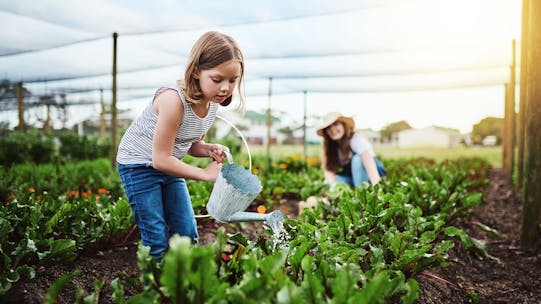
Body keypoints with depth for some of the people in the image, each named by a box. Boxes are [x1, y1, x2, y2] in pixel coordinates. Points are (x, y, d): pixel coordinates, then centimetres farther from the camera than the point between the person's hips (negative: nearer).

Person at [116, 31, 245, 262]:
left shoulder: (213, 102, -7)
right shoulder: (174, 99, -32)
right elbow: (161, 159, -27)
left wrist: (211, 150, -14)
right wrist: (205, 174, -20)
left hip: (167, 165, 7)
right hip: (138, 164, -7)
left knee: (188, 234, 8)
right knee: (157, 241, -5)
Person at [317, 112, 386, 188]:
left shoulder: (356, 140, -27)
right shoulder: (329, 145, -8)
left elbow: (370, 166, -41)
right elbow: (328, 169, -13)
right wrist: (335, 185, -33)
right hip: (354, 176, 5)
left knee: (357, 159, -33)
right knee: (327, 184, -18)